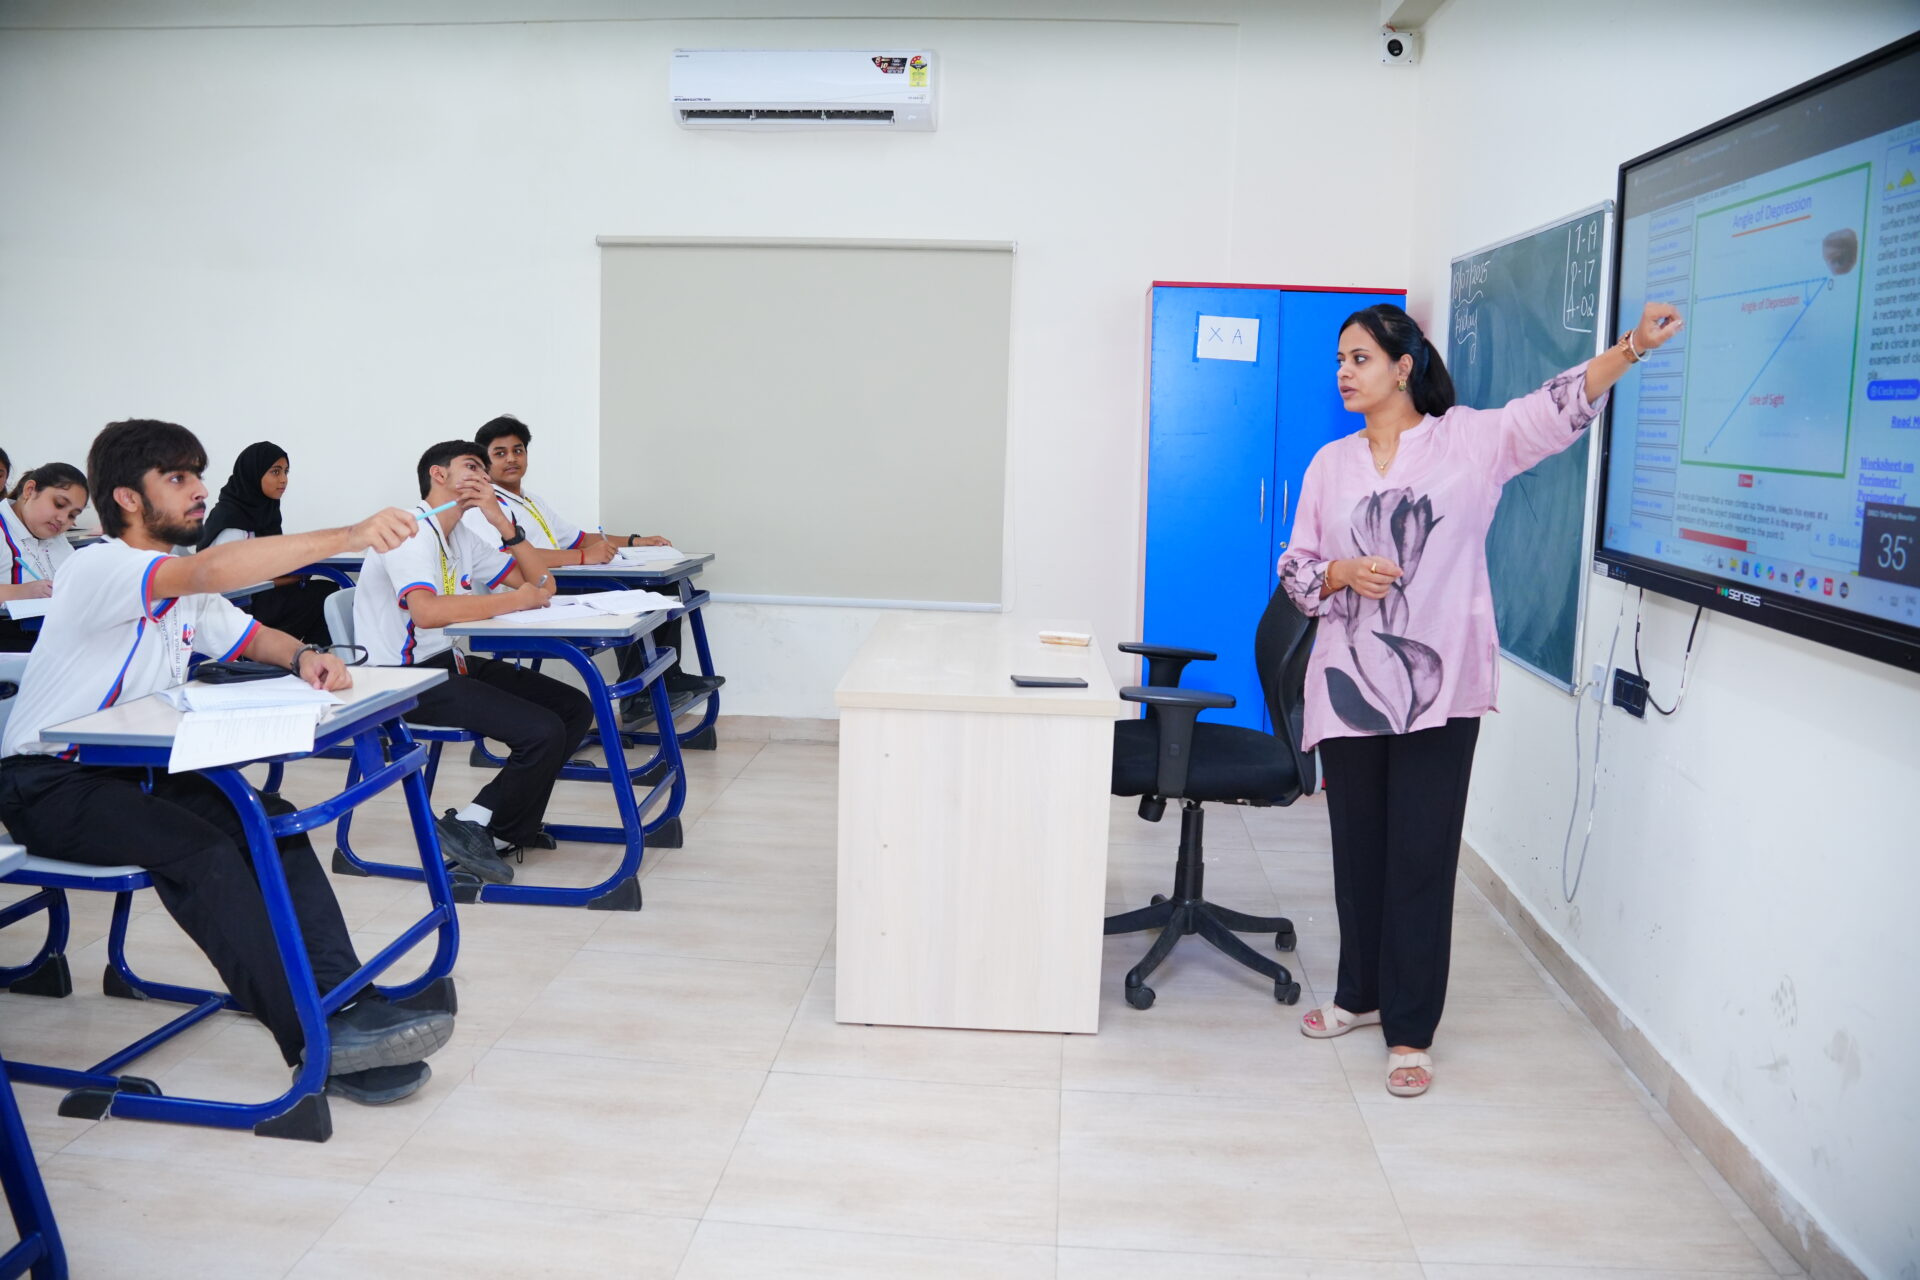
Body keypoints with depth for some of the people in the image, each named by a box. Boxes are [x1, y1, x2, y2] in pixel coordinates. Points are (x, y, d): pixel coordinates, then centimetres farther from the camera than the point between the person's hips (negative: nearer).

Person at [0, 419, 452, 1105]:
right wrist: (348, 535, -44)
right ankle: (320, 1044, -32)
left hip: (134, 771, 8)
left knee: (270, 820, -16)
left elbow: (250, 635, 17)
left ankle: (347, 1004, -24)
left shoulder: (184, 589, 11)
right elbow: (213, 570, -36)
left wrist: (304, 656, -9)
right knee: (198, 849, -31)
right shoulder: (96, 568, -18)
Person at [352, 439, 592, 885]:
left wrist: (504, 523, -2)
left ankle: (511, 827, 12)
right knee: (543, 732, -22)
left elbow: (542, 585, 11)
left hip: (449, 663, 10)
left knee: (575, 708, 3)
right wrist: (516, 599, -22)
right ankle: (467, 827, -2)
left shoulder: (463, 537, 14)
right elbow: (426, 611, -32)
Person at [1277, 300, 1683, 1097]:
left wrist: (1633, 345, -25)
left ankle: (1410, 1031, 13)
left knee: (1422, 858, 1)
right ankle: (1360, 995, 33)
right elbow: (1295, 570, 10)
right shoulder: (1330, 463, 9)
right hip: (1349, 686, 4)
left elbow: (1558, 410, -12)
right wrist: (1340, 573, -10)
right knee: (1358, 849, 13)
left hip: (1439, 687, -3)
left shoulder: (1468, 440, 0)